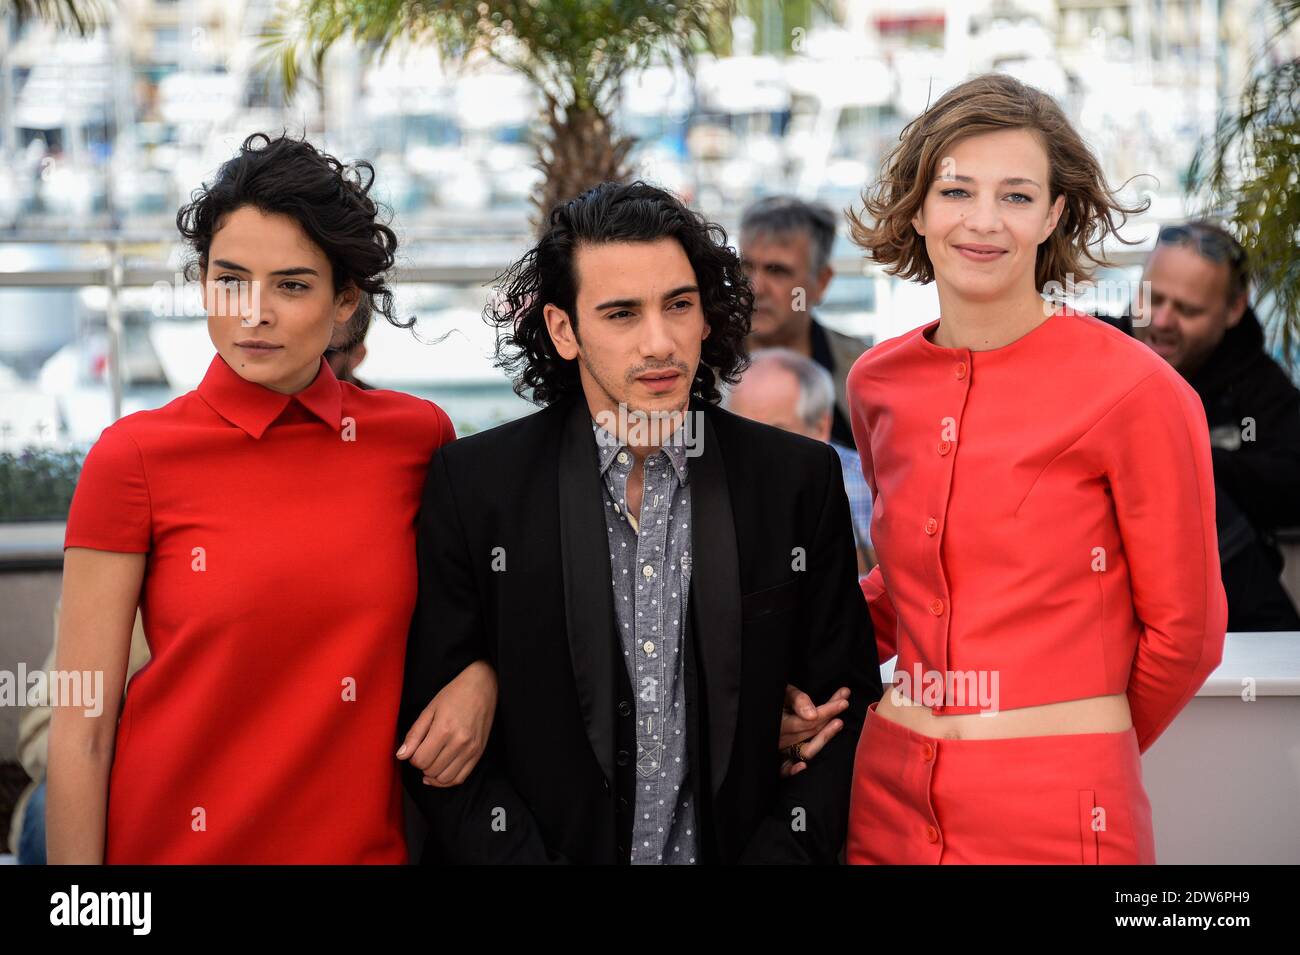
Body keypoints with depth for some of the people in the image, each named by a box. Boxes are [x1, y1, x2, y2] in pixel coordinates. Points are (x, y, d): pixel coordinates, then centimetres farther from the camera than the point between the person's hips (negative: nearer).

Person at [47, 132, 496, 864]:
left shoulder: (418, 436, -3)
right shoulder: (135, 456, -10)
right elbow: (82, 728, -8)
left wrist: (480, 673, -4)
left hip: (368, 837, 2)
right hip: (176, 839, -2)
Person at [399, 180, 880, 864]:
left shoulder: (802, 480, 1)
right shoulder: (472, 485, -3)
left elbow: (845, 707, 5)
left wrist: (777, 854, -9)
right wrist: (524, 858, -13)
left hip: (735, 848, 4)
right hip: (549, 846, -3)